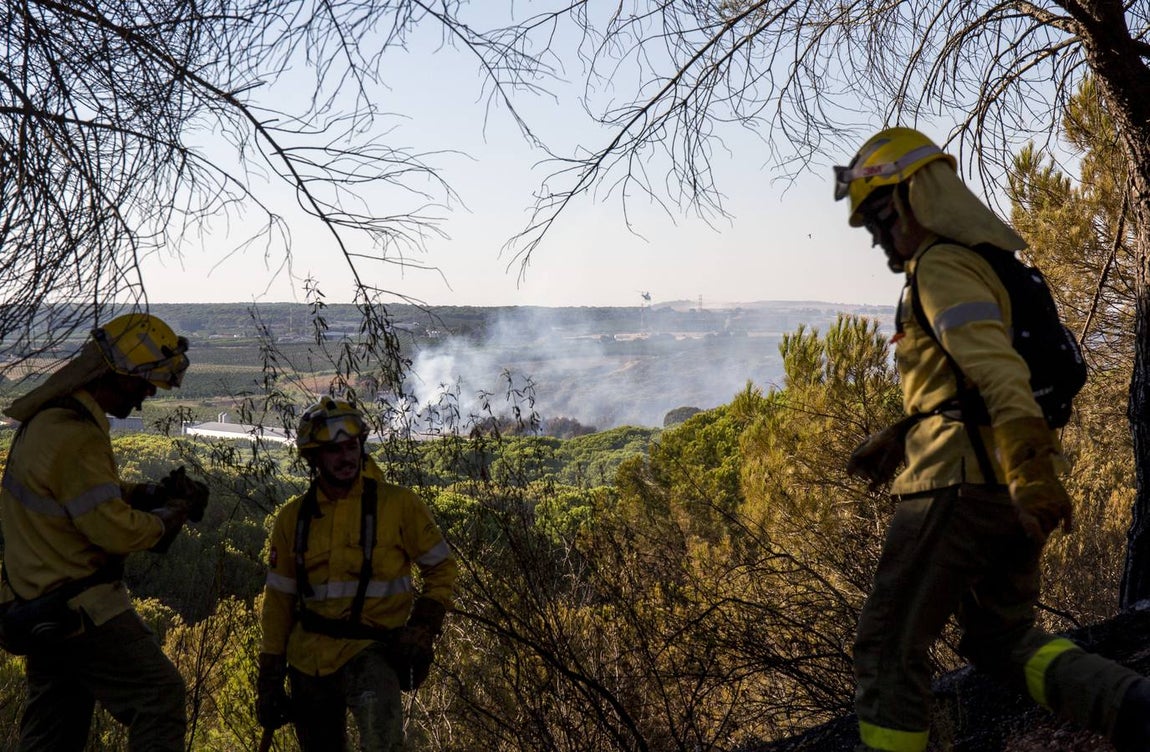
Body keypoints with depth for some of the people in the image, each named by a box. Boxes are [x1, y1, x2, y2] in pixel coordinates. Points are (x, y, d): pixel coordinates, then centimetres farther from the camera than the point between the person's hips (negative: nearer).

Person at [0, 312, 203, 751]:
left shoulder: (50, 414, 6)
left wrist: (147, 493, 4)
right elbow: (118, 532, -24)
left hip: (40, 608, 10)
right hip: (81, 611, -10)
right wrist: (173, 512, -7)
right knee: (160, 698, -4)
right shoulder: (75, 436, -25)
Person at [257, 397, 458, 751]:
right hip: (308, 658, 4)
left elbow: (442, 568, 3)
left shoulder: (398, 505, -6)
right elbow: (279, 600, 9)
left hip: (371, 651, -4)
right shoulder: (293, 516, 4)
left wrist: (423, 629, -9)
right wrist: (269, 679, 8)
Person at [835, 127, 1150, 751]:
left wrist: (1031, 473, -33)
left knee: (888, 648, 0)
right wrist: (888, 443, 32)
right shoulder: (982, 264, 22)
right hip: (1006, 489, 10)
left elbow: (998, 370, -24)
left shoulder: (939, 267, -10)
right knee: (1001, 639, 19)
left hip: (960, 485, -10)